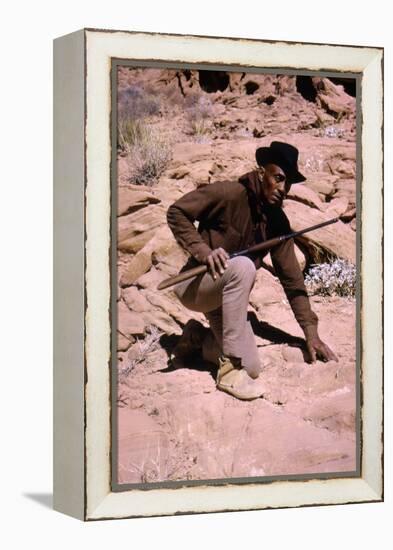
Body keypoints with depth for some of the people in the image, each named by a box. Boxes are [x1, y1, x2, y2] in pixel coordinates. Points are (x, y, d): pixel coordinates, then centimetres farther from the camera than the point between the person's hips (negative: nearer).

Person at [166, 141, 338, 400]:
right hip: (195, 285, -6)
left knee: (252, 368, -11)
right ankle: (230, 369, -33)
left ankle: (198, 338, 19)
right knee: (243, 266, -37)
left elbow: (292, 277, 1)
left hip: (225, 294, 6)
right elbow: (176, 212, -15)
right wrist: (202, 250, -29)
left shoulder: (278, 222, -1)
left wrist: (311, 331, -5)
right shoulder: (230, 194, -18)